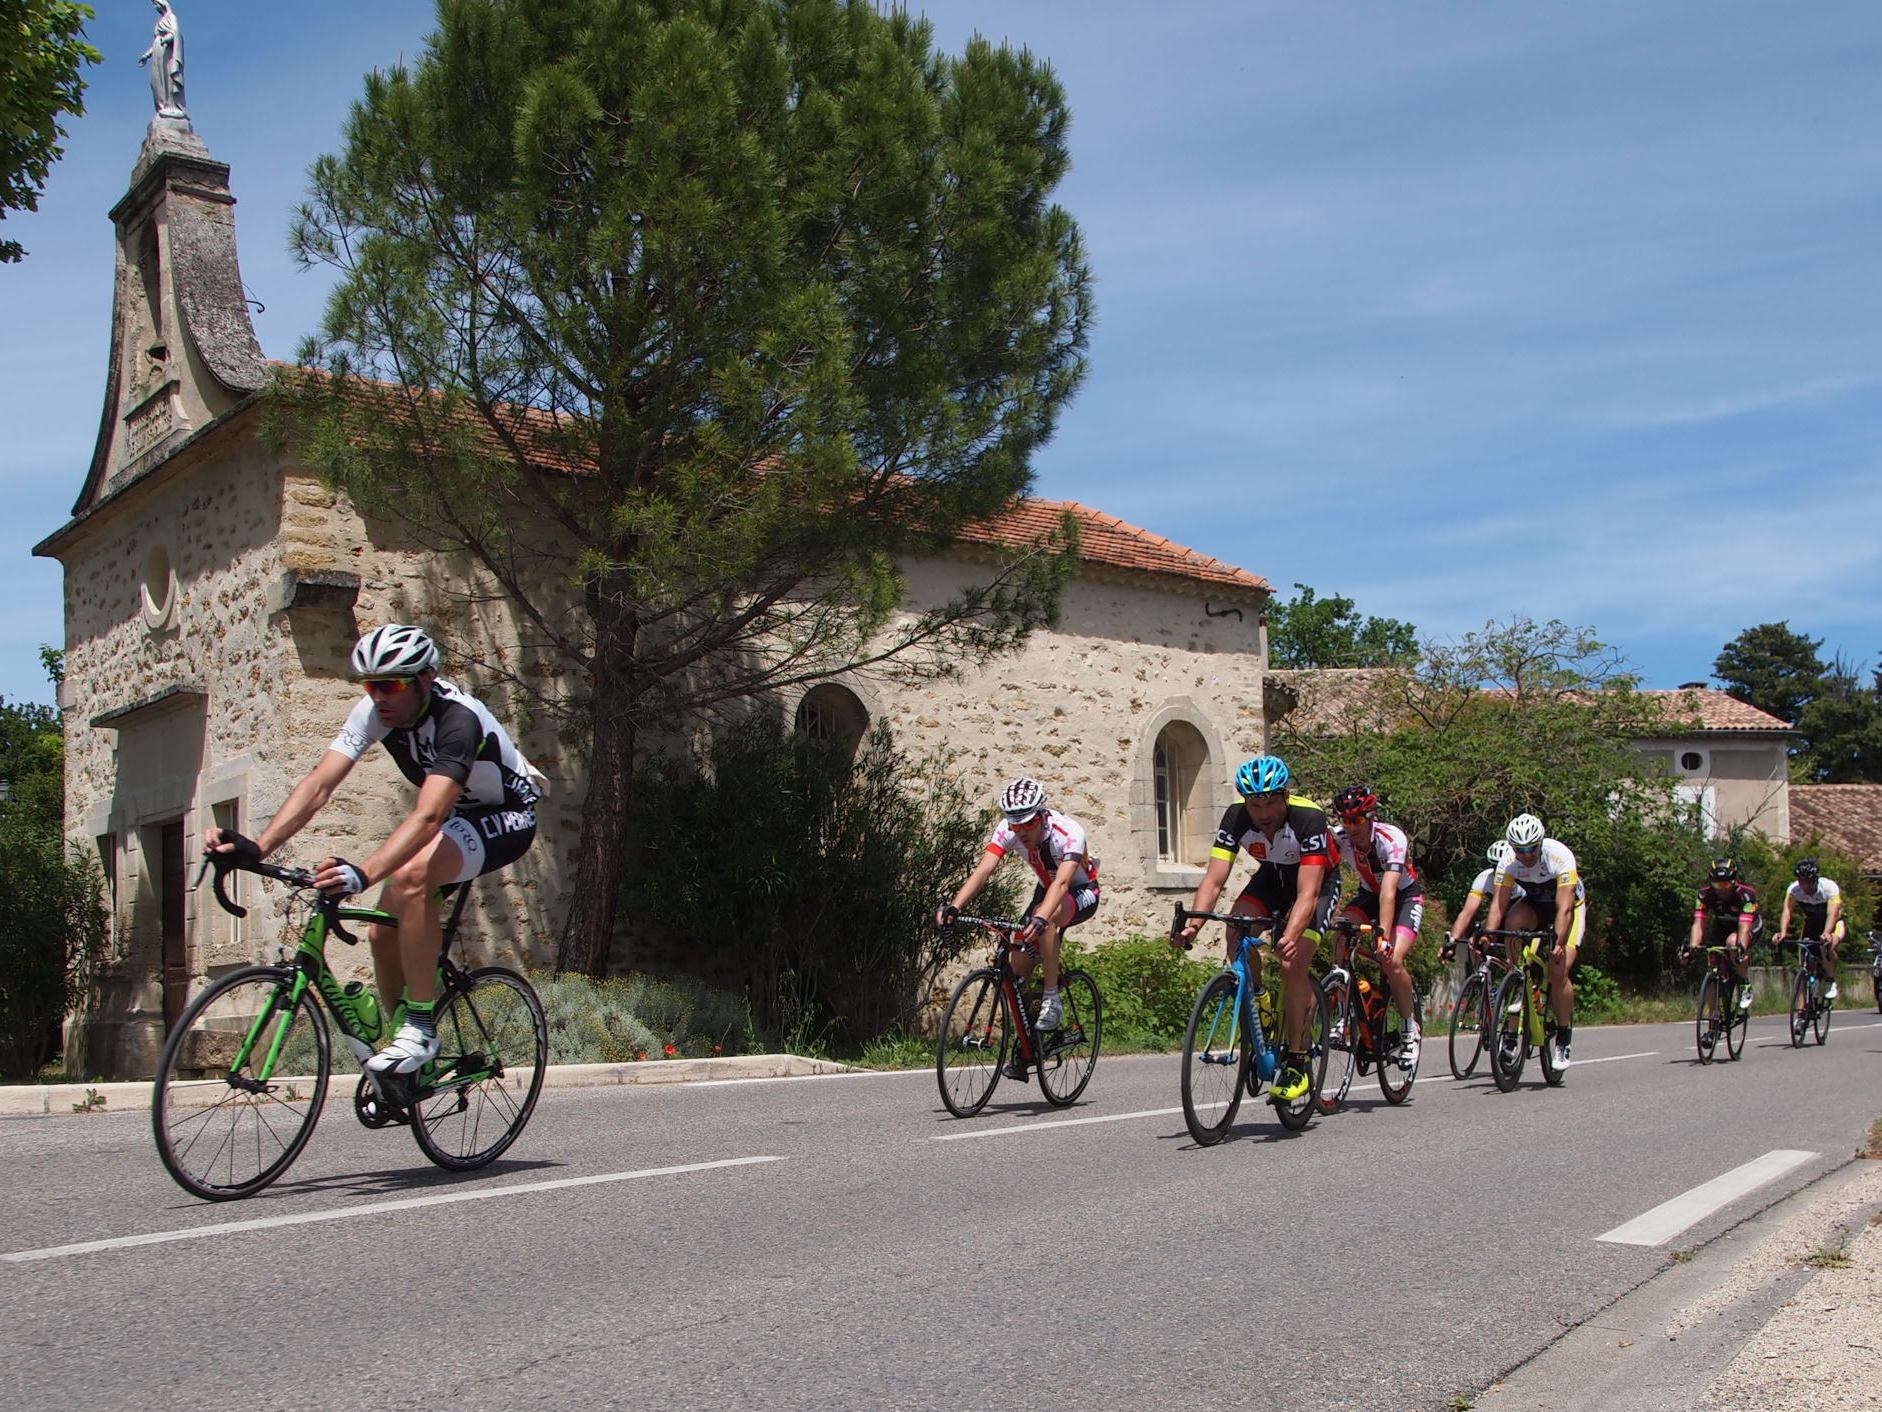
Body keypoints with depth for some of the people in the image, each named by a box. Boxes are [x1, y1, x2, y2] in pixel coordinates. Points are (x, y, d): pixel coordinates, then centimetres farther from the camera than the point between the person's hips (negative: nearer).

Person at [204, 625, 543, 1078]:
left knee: (410, 876, -33)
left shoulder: (457, 718, -34)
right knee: (384, 932, -2)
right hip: (457, 814, 8)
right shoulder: (375, 711, -15)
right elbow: (319, 784, -22)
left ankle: (421, 1027, -22)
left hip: (508, 815, -8)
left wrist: (362, 875, -59)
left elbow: (428, 817, -46)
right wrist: (257, 846, -36)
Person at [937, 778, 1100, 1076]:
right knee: (1018, 965, -8)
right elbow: (982, 870, -31)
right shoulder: (1007, 831, -21)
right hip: (1045, 890, 5)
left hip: (1082, 894, -5)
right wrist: (954, 906, -47)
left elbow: (1062, 882, -48)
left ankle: (1052, 999, -25)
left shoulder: (1069, 833, -34)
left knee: (1045, 918, -38)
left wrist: (1040, 918, -65)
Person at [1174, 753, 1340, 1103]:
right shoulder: (1237, 817, -26)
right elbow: (1214, 879, -30)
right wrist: (1193, 924, -47)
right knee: (1238, 933, -25)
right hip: (1272, 875, 4)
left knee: (1293, 964, -20)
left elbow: (1307, 892, -43)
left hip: (1319, 879, -4)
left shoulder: (1309, 818, -37)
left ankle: (1297, 1063, -8)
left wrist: (1290, 936, -60)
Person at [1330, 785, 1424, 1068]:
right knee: (1341, 937, -25)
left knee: (1392, 960, -23)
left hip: (1406, 895, -4)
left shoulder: (1392, 839, -32)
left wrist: (1383, 934, -50)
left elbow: (1389, 891, -41)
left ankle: (1412, 1029, -1)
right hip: (1369, 893, 4)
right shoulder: (1338, 838, -20)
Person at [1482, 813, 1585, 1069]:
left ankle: (1564, 1039, -5)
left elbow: (1564, 908, -38)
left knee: (1558, 971, -20)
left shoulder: (1560, 856, -33)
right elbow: (1498, 904, -27)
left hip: (1571, 904, -3)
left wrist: (1558, 943, -49)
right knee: (1514, 922, -34)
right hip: (1534, 903, 3)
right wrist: (1487, 937, -43)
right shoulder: (1508, 863, -23)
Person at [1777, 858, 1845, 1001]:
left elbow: (1832, 914, -41)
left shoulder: (1830, 887, -30)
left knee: (1828, 945, -35)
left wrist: (1826, 933, -59)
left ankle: (1831, 982, -11)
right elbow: (1787, 912, -31)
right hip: (1811, 923, 3)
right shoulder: (1793, 889, -21)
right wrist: (1783, 932, -50)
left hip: (1833, 924, -3)